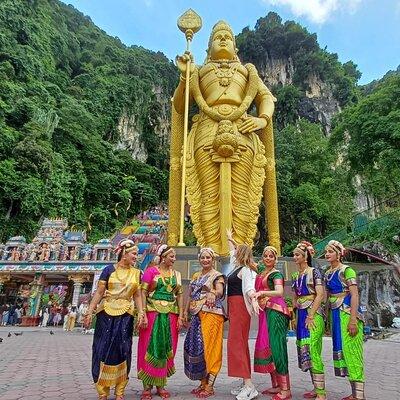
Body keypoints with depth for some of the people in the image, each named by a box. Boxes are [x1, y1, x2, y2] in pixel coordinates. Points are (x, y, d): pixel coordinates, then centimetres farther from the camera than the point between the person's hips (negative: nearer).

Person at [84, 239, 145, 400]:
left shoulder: (136, 273, 6)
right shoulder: (109, 270, -3)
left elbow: (137, 295, 6)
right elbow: (99, 292, -4)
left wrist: (141, 312, -7)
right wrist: (90, 312, -8)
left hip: (126, 316, 3)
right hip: (107, 314, -2)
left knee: (122, 351, 7)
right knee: (104, 350, 3)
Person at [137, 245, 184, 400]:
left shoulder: (176, 274, 11)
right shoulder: (151, 271, -1)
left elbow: (180, 296, 11)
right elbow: (143, 293, -5)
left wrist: (181, 316, 3)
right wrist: (143, 314, -14)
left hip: (171, 314, 4)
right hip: (153, 312, -4)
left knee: (166, 349, 8)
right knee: (150, 347, 1)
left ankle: (160, 384, 22)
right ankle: (147, 386, 14)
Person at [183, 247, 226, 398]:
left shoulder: (217, 275, -2)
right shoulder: (196, 276, 17)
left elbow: (220, 291, -18)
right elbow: (190, 295, 17)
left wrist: (213, 293, -37)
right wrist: (186, 311, 9)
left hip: (211, 314, -6)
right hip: (196, 315, 7)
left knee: (209, 347, -5)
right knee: (195, 347, 7)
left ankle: (209, 386, 5)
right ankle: (202, 383, 21)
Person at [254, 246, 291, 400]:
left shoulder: (276, 274, -8)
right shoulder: (261, 270, 15)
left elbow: (279, 292, -25)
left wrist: (262, 292, -40)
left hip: (275, 311, -8)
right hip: (265, 311, 8)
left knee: (277, 347, -8)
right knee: (269, 347, 11)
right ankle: (276, 385, 21)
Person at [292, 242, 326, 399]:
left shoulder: (314, 272, -6)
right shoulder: (295, 276, 13)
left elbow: (320, 295, -14)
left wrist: (311, 315, -17)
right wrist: (294, 316, 11)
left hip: (313, 314, -7)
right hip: (301, 315, 7)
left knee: (312, 350, -10)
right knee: (304, 351, 9)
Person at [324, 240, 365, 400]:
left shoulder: (346, 270, -9)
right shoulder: (327, 273, 12)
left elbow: (354, 295, -14)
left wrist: (353, 319, -21)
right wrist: (328, 318, 13)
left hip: (347, 313, -8)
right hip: (334, 314, 8)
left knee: (350, 350, -6)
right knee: (340, 349, 10)